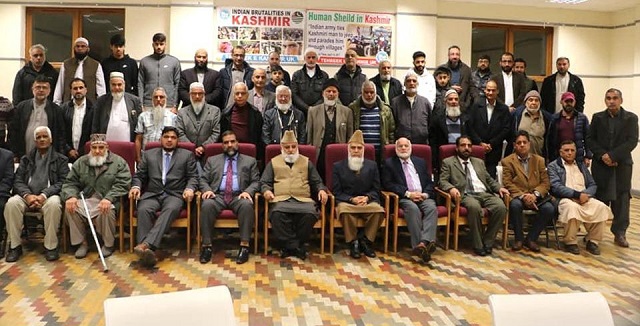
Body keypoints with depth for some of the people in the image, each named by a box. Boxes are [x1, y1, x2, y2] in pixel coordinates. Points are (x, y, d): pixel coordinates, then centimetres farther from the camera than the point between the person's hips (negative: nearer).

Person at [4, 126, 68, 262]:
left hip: (49, 196, -3)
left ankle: (50, 246, -26)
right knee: (11, 203, -30)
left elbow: (63, 182, 1)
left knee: (53, 204, -37)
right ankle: (15, 246, -17)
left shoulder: (60, 159, 13)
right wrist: (27, 195, -12)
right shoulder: (26, 159, 22)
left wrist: (44, 195, -16)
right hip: (27, 196, 3)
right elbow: (18, 181, 10)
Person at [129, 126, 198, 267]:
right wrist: (136, 186, -5)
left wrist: (190, 188, -13)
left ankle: (146, 244, -50)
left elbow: (193, 176, 8)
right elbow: (139, 175, 17)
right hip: (152, 194, 2)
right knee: (143, 209, -31)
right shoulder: (149, 154, 20)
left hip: (174, 195, -2)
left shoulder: (187, 155, 15)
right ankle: (147, 251, -41)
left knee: (170, 209, -36)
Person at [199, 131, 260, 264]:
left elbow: (256, 182, 9)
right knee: (207, 205, -33)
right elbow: (203, 179, 14)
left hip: (239, 196, -1)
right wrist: (207, 190, -9)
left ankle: (244, 246, -32)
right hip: (217, 195, 1)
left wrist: (248, 192, -12)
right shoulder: (212, 160, 21)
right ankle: (206, 246, -25)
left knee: (247, 205, -35)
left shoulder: (250, 161, 17)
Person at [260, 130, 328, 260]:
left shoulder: (306, 162, 23)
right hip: (281, 200, 0)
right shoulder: (273, 162, 21)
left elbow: (317, 182, 21)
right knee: (277, 213, -36)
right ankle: (295, 246, -23)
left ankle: (289, 246, -16)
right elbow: (264, 182, 15)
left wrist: (321, 190, -1)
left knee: (310, 214, -34)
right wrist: (266, 190, -7)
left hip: (303, 199, 1)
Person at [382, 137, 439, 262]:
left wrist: (425, 194, -5)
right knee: (413, 208, -36)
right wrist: (408, 193, -12)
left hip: (423, 197, 4)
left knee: (432, 208, -30)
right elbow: (387, 184, -1)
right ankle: (418, 245, -41)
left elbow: (430, 182, 19)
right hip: (404, 198, -3)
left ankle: (424, 242, -44)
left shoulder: (421, 162, 24)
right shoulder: (389, 163, 12)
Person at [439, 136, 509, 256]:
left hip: (485, 194, 5)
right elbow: (442, 181, 3)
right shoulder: (448, 162, 14)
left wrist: (499, 188, 5)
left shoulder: (479, 162, 28)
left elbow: (489, 179, 26)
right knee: (474, 207, -38)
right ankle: (478, 245, -23)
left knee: (501, 207, -26)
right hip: (466, 195, -4)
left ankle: (487, 242, -12)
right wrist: (451, 188, -19)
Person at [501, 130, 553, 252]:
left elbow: (545, 182, 7)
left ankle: (531, 238, -8)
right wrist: (522, 196, -18)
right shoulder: (508, 161, 7)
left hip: (536, 196, 3)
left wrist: (535, 194, -13)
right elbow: (507, 183, -3)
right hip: (517, 196, -2)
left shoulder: (539, 160, 15)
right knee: (515, 205, -36)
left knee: (549, 208, -27)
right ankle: (519, 238, -14)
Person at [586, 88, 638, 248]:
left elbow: (632, 141, -6)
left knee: (621, 199, 2)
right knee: (600, 198, 1)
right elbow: (590, 139, 4)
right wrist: (602, 155, -11)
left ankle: (619, 233, 10)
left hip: (622, 164, 0)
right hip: (601, 164, 1)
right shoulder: (597, 117, 8)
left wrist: (613, 156, -16)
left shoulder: (631, 118, 3)